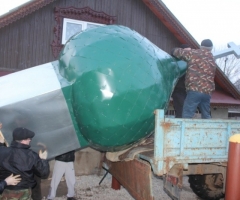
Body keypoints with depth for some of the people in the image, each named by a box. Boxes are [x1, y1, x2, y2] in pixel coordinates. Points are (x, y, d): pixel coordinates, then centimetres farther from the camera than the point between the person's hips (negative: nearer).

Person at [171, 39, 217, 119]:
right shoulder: (213, 61, 20)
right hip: (207, 92, 6)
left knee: (187, 115, -9)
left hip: (195, 89, -6)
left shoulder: (193, 53, 3)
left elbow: (176, 51, 7)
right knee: (206, 116, 16)